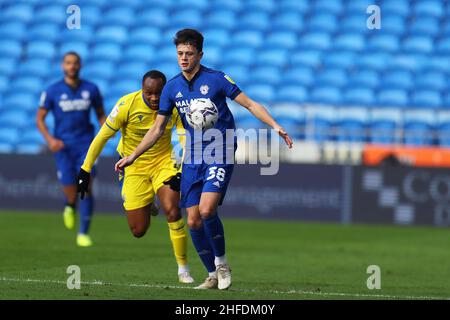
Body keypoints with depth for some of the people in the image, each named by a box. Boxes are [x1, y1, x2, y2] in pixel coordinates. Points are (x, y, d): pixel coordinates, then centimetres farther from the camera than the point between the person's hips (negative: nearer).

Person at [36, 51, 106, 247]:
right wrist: (50, 139, -13)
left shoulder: (91, 89, 3)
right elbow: (40, 119, 2)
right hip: (63, 146, -1)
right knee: (70, 191, -4)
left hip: (86, 144, 1)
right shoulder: (52, 91, -1)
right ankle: (70, 207, 35)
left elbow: (100, 114, 15)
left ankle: (83, 233, -4)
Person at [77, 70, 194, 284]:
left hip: (163, 162, 0)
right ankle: (146, 208, 37)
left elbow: (186, 140, -15)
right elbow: (102, 136, -11)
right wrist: (85, 170, -8)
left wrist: (182, 169, -31)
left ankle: (183, 268, -7)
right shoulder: (127, 105, -20)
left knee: (172, 211, -23)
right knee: (138, 230, -1)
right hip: (134, 168, 0)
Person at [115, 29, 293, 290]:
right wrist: (132, 156, 12)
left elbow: (250, 104, -4)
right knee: (193, 221, 0)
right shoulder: (172, 88, 6)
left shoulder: (216, 79, -7)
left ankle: (222, 263, -2)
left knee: (206, 209, -23)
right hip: (193, 158, 5)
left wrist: (275, 125, -18)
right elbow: (158, 129, 14)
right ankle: (213, 275, 15)